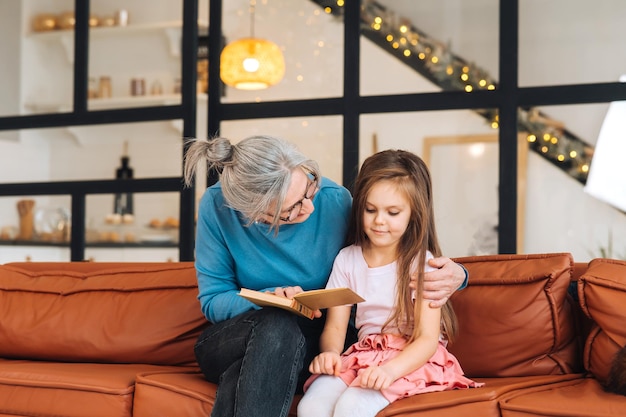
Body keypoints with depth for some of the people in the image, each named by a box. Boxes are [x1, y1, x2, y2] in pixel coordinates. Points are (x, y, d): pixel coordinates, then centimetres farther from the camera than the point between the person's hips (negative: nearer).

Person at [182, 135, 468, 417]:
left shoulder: (334, 201, -15)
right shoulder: (218, 206, -15)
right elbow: (212, 301, -8)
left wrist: (453, 275, -18)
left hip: (309, 346, 0)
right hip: (233, 341, 0)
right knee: (277, 324, -34)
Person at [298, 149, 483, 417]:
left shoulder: (421, 263, -6)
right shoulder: (347, 260, 8)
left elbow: (428, 339, -12)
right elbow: (335, 326, 6)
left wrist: (390, 370, -30)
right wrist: (330, 352, -18)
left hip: (412, 361, -4)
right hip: (363, 356, 4)